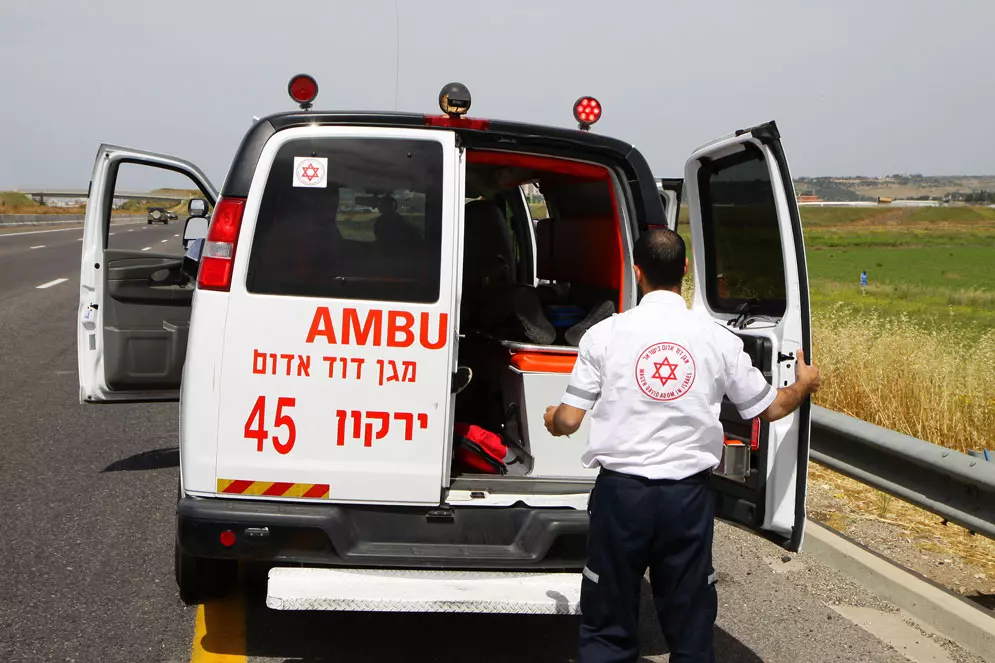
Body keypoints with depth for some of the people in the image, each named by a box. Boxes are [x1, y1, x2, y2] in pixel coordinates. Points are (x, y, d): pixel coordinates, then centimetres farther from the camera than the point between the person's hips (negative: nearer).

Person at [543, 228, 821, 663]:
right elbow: (770, 408, 10)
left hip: (621, 491, -1)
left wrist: (552, 420, 21)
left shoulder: (605, 334, -5)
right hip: (688, 495, 1)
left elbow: (569, 420, -3)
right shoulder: (717, 338, -1)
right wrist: (804, 384, 31)